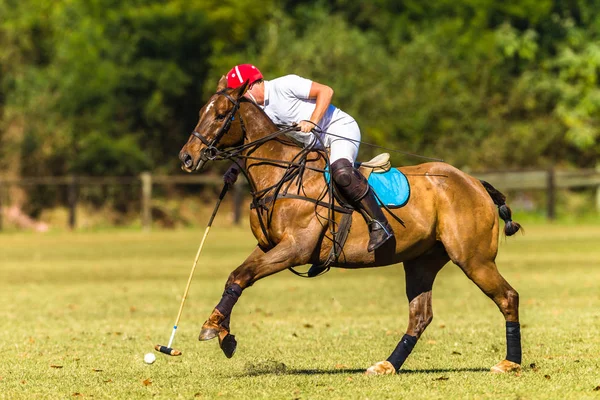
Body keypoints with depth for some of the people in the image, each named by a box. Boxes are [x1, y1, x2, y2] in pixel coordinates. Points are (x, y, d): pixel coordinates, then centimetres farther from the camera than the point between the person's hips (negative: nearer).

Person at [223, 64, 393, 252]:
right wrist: (236, 168, -1)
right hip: (315, 146, 10)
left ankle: (379, 224, -31)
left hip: (341, 129, -10)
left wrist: (312, 122, -26)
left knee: (341, 172, -35)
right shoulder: (261, 112, 10)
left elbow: (326, 91, -18)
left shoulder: (284, 85, -15)